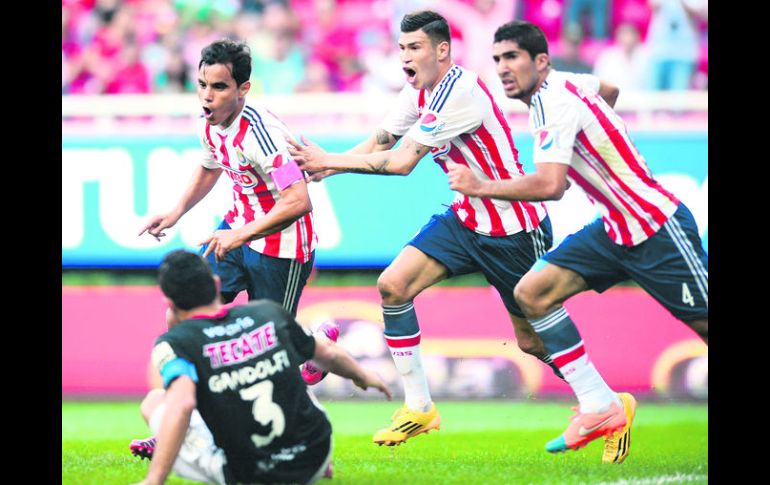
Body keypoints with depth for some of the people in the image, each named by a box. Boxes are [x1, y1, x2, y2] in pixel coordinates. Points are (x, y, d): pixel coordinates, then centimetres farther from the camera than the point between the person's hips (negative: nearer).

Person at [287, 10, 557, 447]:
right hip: (466, 218, 8)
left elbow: (402, 162, -25)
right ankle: (419, 409, 3)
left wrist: (329, 161, -20)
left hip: (514, 230, -8)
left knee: (533, 340, -2)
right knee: (393, 285, -7)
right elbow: (379, 144, 7)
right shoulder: (419, 91, 2)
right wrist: (324, 166, -10)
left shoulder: (459, 91, -26)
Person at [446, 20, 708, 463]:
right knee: (532, 292, -4)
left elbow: (550, 185, -34)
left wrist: (481, 187, -25)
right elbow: (609, 89, 28)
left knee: (704, 324, -7)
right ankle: (600, 407, -3)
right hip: (615, 228, 9)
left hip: (658, 230, -9)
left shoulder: (556, 104, -22)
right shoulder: (565, 83, 5)